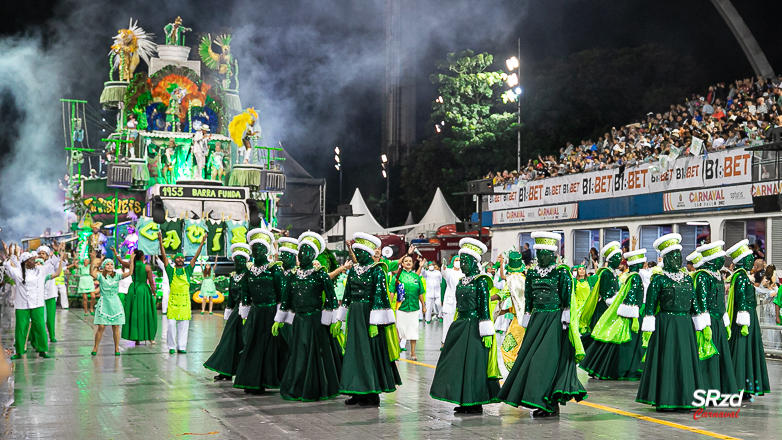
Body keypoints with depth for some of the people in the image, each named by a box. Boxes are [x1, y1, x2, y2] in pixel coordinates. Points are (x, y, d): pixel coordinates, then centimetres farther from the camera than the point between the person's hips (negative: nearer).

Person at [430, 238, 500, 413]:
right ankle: (464, 401, 14)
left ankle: (476, 402, 2)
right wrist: (455, 327, 17)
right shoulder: (462, 281, 13)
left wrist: (486, 333, -17)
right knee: (459, 361, 8)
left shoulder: (481, 281, -9)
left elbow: (485, 307, -13)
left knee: (474, 362, -5)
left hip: (474, 327, -8)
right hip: (461, 325, 8)